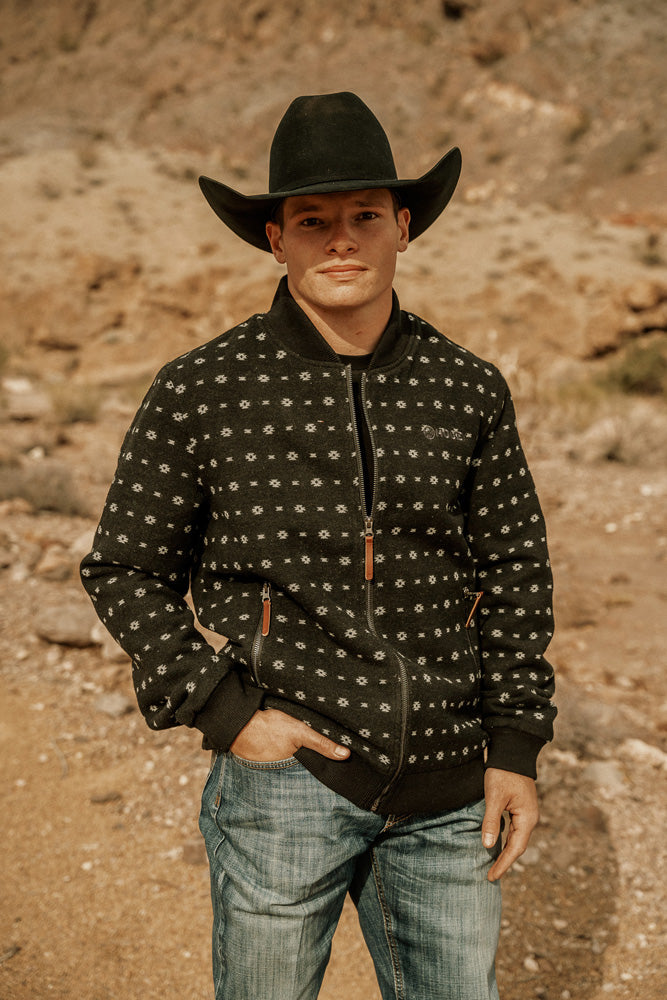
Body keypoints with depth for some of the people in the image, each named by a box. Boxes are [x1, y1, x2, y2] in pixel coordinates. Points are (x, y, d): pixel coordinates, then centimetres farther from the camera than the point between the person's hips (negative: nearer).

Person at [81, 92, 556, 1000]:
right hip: (288, 770, -2)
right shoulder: (200, 393, -7)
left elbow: (514, 572, 9)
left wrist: (515, 749, 5)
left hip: (448, 789, 3)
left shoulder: (469, 391, 2)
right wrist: (222, 712, -9)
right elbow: (126, 571, 1)